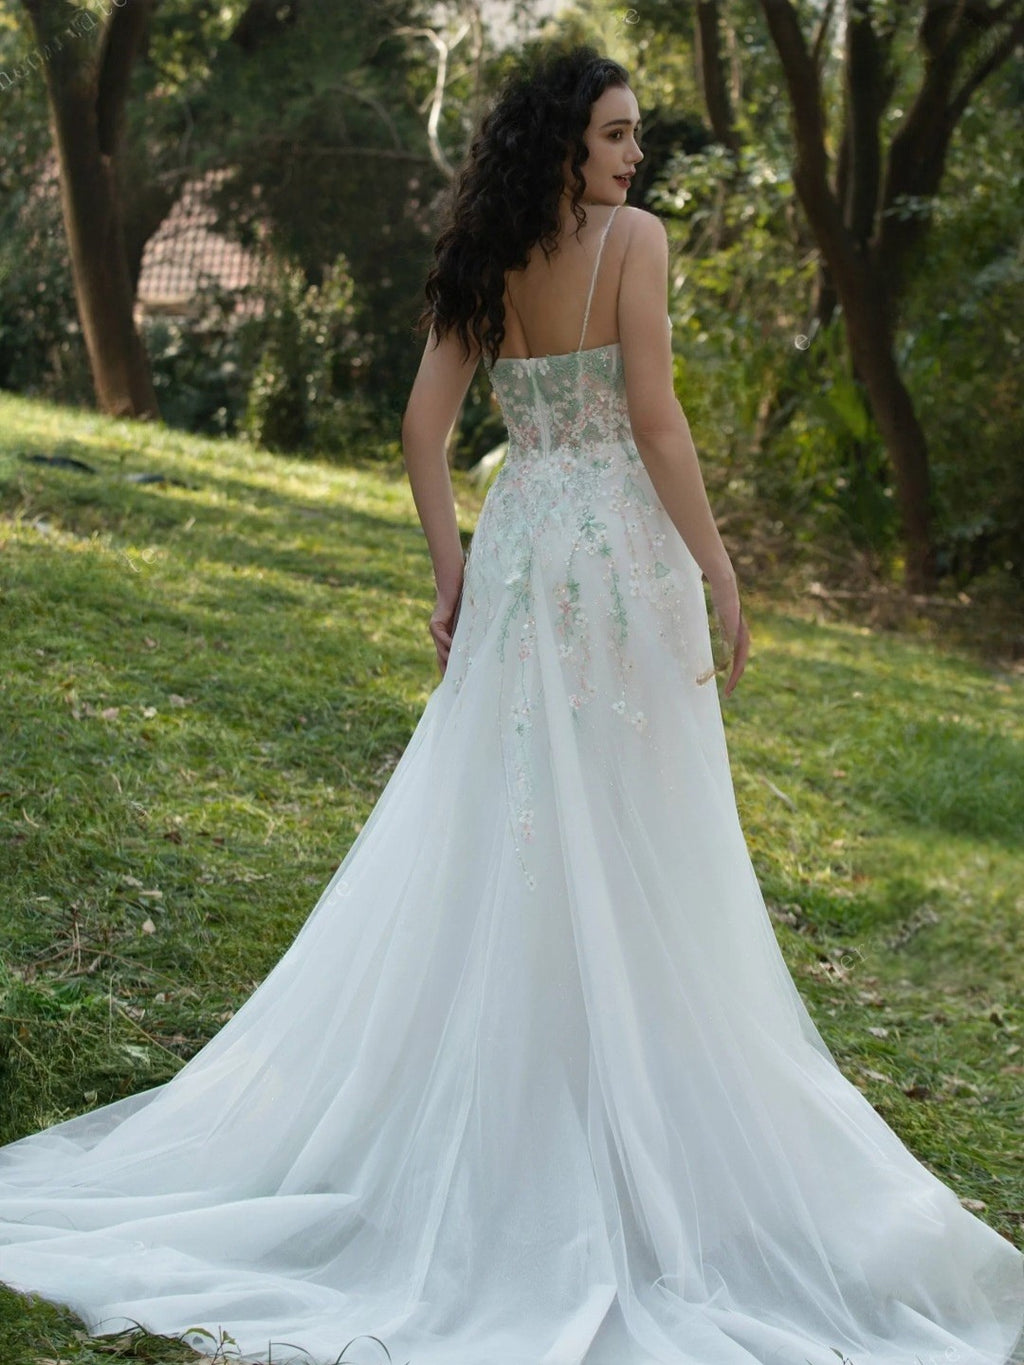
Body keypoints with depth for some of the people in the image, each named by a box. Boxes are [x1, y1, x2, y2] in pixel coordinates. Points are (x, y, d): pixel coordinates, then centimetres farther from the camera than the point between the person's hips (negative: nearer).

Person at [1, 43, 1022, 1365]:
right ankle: (643, 1121, 11)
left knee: (494, 836, 13)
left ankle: (479, 1088, 22)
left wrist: (452, 575, 12)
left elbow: (424, 427, 7)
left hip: (515, 554, 6)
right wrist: (717, 565, -9)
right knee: (632, 845, 2)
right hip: (621, 550, -6)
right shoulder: (630, 237, -9)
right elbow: (652, 416, -15)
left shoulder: (484, 264, 9)